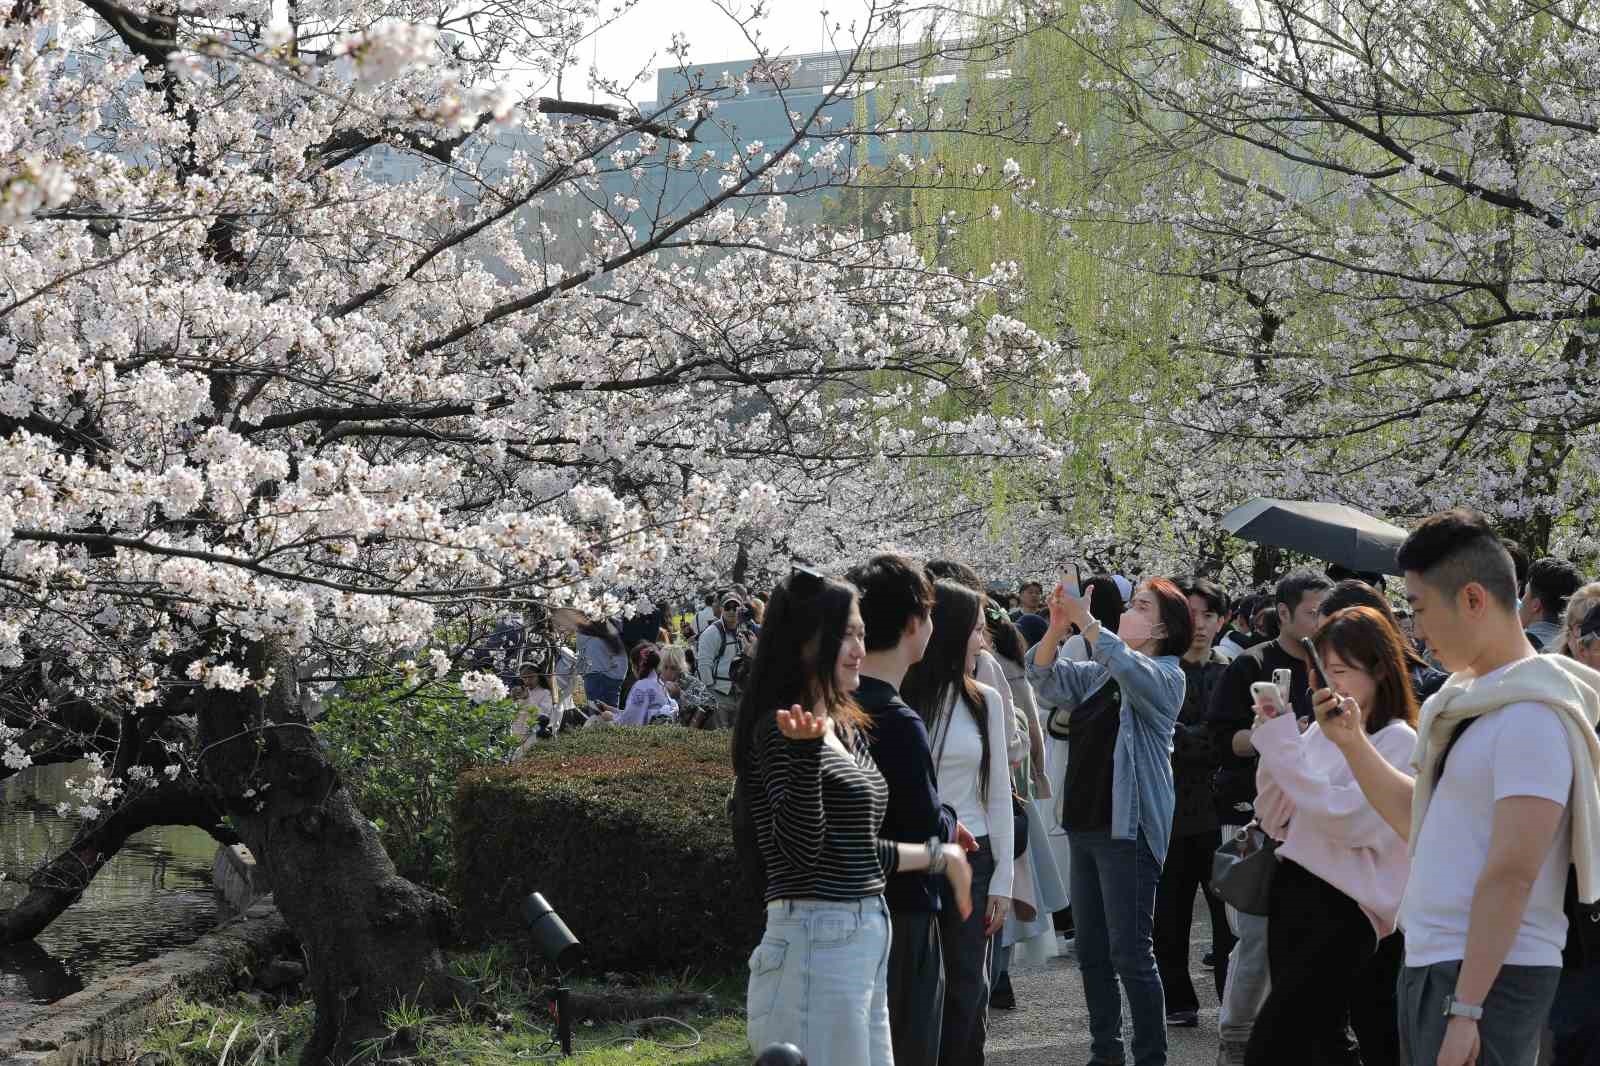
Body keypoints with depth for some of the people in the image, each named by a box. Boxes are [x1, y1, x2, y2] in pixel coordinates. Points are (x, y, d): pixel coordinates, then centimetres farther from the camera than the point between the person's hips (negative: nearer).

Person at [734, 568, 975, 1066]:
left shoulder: (847, 729, 14)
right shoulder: (779, 729, -12)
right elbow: (802, 848, -21)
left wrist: (939, 855, 31)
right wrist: (805, 749, -32)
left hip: (865, 938, 9)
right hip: (815, 942, -9)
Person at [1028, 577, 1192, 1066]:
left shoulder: (1166, 676, -7)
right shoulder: (1098, 674, 15)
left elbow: (1128, 668, -28)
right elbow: (1044, 677, 7)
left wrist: (1085, 620, -28)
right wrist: (1057, 626, -9)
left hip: (1128, 828, -8)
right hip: (1085, 824, 8)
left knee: (1130, 953, -8)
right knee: (1091, 952, 13)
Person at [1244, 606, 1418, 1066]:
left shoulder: (1399, 743, -9)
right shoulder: (1320, 731, 11)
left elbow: (1346, 820, -19)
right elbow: (1277, 820, 12)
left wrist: (1281, 745, -17)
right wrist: (1269, 738, -2)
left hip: (1343, 910, -7)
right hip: (1293, 891, 8)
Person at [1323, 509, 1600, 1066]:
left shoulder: (1530, 715, -16)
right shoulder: (1471, 699, 13)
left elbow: (1511, 874, -21)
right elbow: (1419, 820, 21)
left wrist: (1465, 1009, -23)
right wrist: (1354, 744, 9)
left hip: (1488, 974, -9)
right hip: (1430, 962, 9)